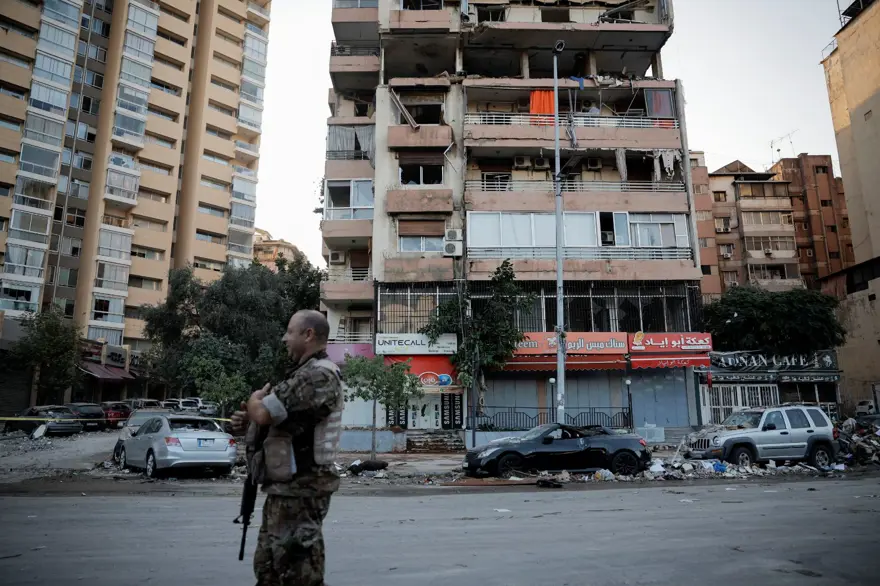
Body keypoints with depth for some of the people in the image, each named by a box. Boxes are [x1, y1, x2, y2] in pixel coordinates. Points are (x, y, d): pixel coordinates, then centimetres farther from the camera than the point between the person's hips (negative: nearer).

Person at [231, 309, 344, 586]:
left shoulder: (318, 376, -21)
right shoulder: (304, 373, 15)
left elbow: (263, 413, -26)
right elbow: (282, 419, 23)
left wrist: (255, 399, -3)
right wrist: (248, 421, 5)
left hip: (298, 492, -11)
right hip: (286, 488, 11)